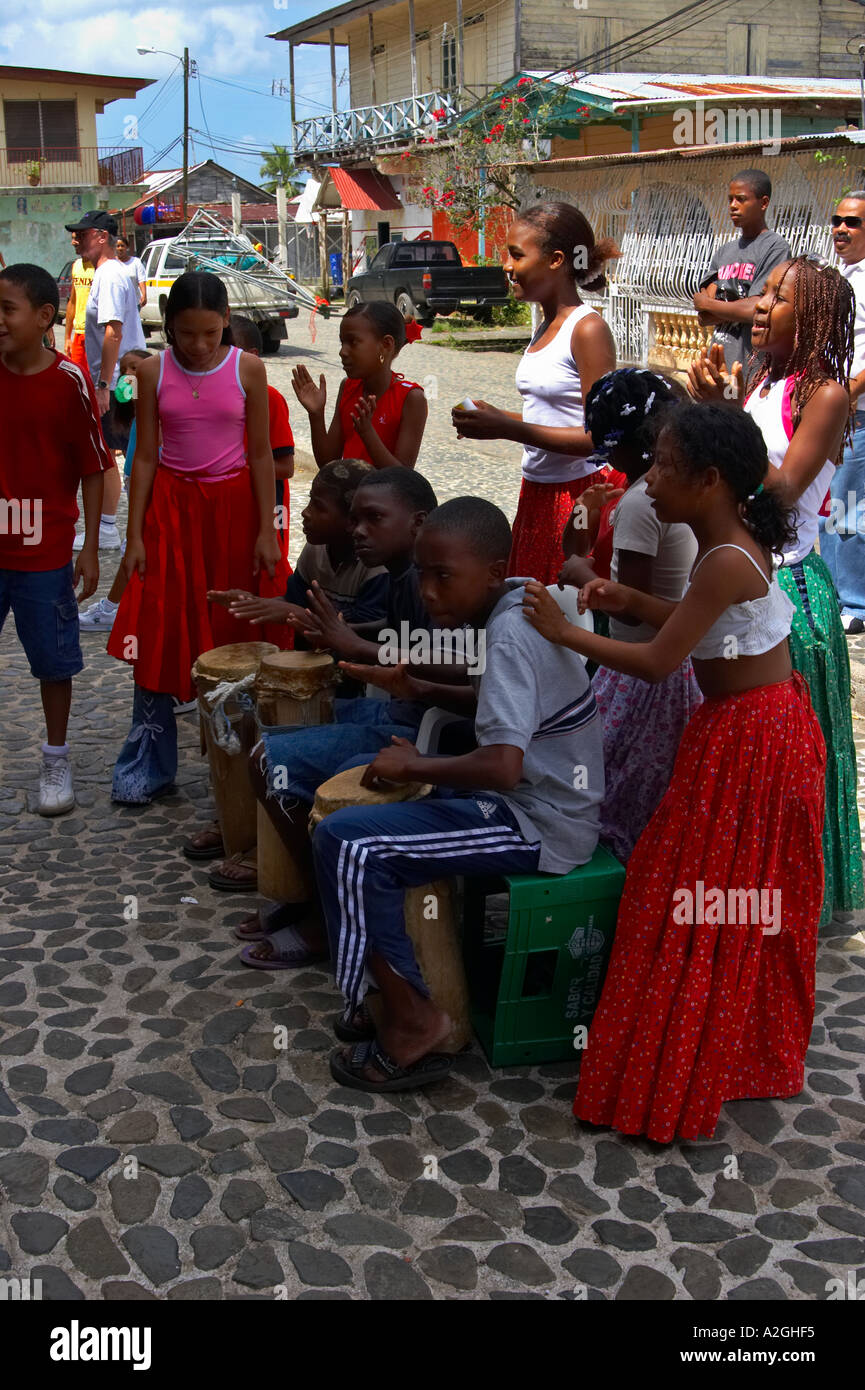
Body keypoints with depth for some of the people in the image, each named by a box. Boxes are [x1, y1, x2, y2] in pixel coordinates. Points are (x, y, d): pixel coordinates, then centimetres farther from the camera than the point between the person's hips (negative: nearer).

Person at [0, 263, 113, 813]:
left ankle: (57, 762, 27)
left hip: (45, 547, -2)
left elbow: (93, 469, -4)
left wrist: (90, 549, -5)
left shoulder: (69, 382, -9)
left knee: (54, 659, 10)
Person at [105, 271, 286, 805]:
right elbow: (145, 456, 2)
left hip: (233, 505, -1)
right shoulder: (154, 372, -1)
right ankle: (148, 766, 10)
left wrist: (266, 530, -4)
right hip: (171, 506, 1)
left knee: (235, 633, 4)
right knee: (159, 634, 0)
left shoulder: (247, 369, -3)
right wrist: (135, 535, -1)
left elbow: (262, 453, -1)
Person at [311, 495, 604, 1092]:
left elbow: (502, 767, -33)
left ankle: (411, 1021, -5)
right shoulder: (524, 602, 6)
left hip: (540, 828, -11)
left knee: (345, 842, -17)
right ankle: (399, 993, 23)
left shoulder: (511, 635, -24)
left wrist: (413, 767, -17)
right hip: (540, 799, 11)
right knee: (363, 816, 19)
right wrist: (428, 691, 11)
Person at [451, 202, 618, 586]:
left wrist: (508, 428, -22)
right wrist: (494, 418, 3)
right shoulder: (545, 327, 12)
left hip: (580, 493, -9)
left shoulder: (588, 329, -14)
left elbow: (599, 437, -21)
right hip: (537, 494, 9)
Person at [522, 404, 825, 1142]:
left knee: (697, 907, 2)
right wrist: (630, 601, 1)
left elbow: (659, 662, -24)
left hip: (747, 741, -9)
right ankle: (752, 1050, 40)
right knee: (752, 904, 22)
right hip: (769, 723, 9)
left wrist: (565, 631, -16)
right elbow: (703, 629, 12)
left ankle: (672, 1082, 16)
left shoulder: (726, 561, -25)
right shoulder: (736, 542, 4)